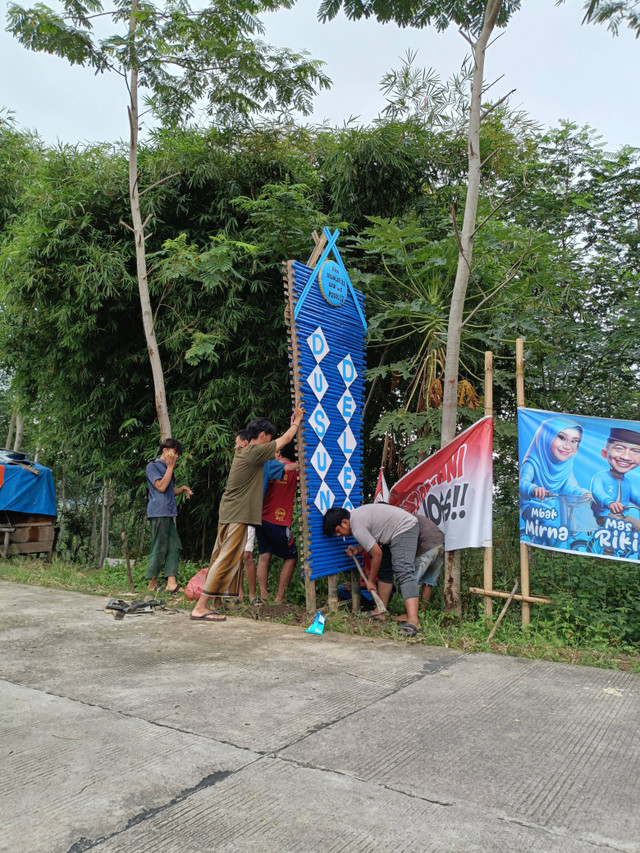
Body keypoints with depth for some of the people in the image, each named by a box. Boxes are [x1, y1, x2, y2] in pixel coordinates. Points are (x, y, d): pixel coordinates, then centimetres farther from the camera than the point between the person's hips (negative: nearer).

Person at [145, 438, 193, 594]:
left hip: (168, 513, 9)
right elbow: (161, 486, -15)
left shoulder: (166, 468, 23)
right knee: (160, 547, -6)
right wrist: (170, 468, -8)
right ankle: (152, 583, 4)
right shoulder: (153, 466, -4)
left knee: (174, 546, 2)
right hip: (158, 513, -9)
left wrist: (181, 489, 9)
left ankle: (171, 582, -1)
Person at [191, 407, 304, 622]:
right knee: (226, 561, -8)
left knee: (220, 560, 11)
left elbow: (282, 441, 27)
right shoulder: (255, 452, -12)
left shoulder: (242, 451, 14)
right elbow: (285, 439, 0)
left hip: (229, 513, 10)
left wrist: (293, 424, 33)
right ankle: (200, 608, -7)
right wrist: (297, 421, 16)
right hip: (238, 515, -10)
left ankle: (203, 605, 13)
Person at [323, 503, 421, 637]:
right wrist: (358, 549, 5)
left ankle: (413, 620, -35)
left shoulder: (357, 527, -21)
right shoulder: (355, 514, 9)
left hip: (403, 529, -12)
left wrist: (371, 581, -4)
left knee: (404, 573, -23)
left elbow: (377, 554, -16)